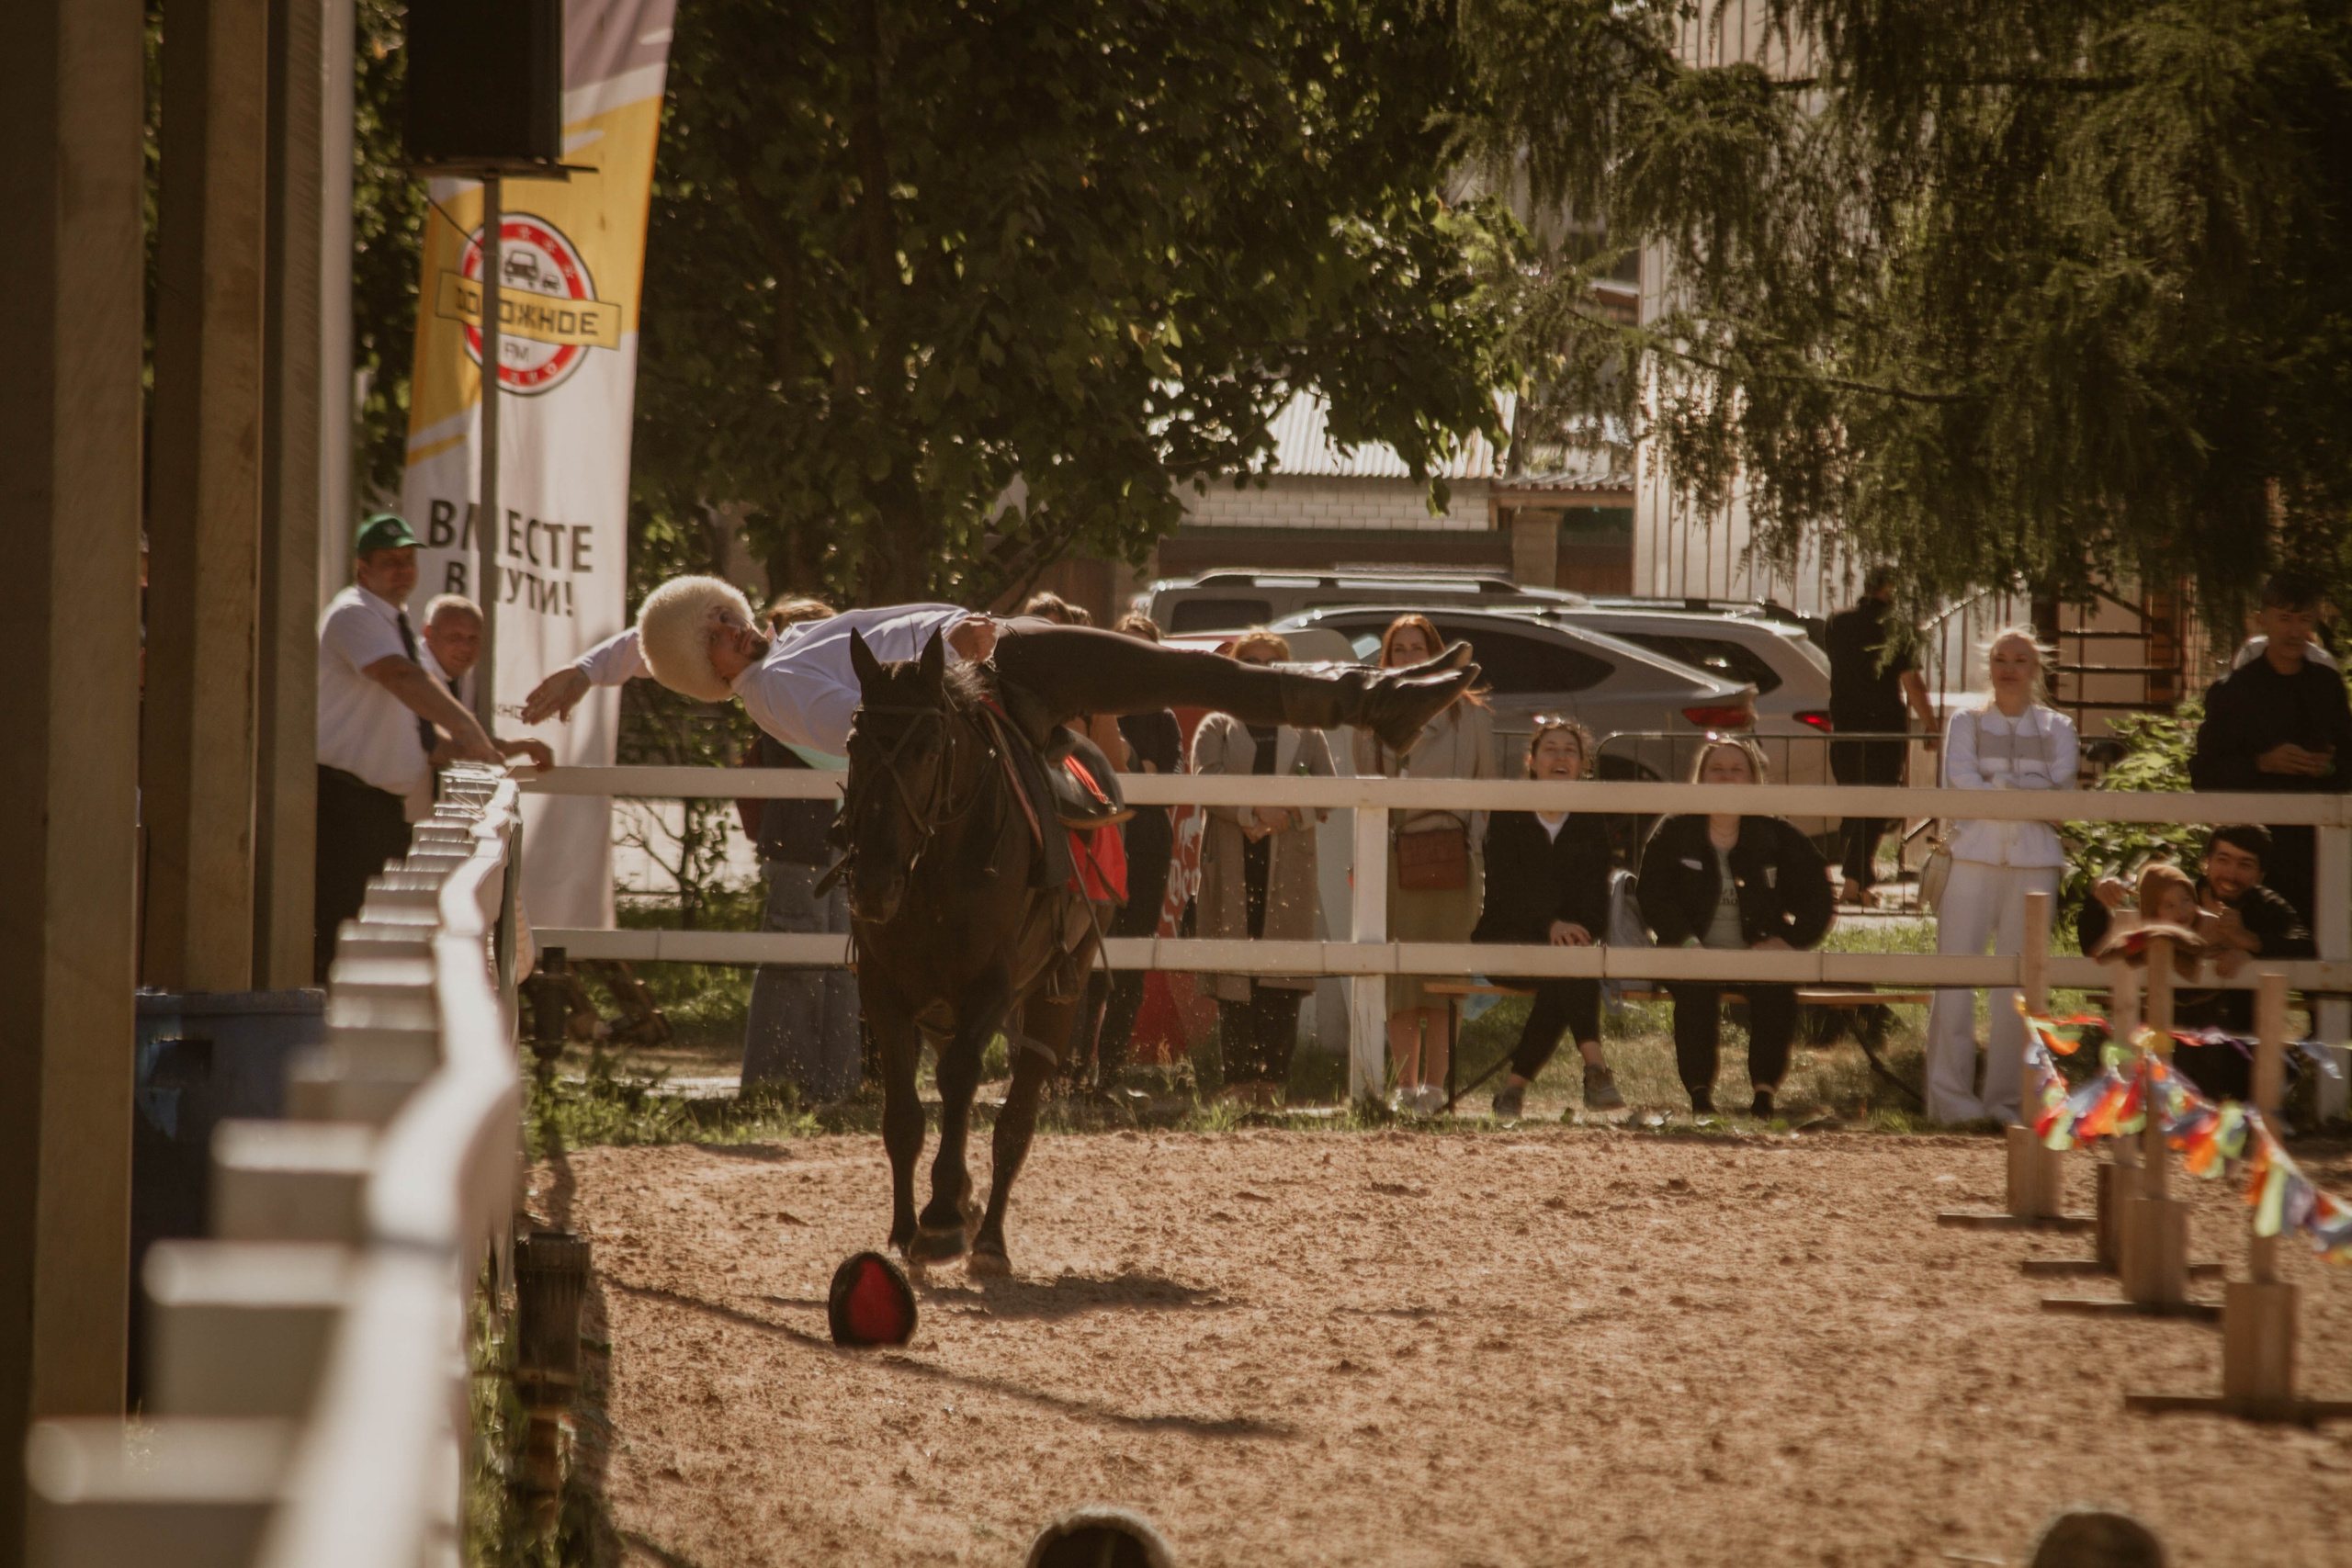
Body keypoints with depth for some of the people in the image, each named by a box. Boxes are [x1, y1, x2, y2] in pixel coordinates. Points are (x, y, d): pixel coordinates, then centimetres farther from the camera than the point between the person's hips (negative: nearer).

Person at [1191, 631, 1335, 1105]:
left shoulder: (1305, 731, 17)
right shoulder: (1216, 728, 13)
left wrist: (1287, 816, -12)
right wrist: (1252, 811, -18)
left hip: (1288, 866, 1)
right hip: (1231, 865, -1)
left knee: (1283, 985, -7)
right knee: (1234, 979, -6)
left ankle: (1272, 1079, -7)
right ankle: (1239, 1080, -7)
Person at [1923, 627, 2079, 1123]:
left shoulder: (2056, 728, 16)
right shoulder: (1966, 723, 14)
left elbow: (2060, 786, 0)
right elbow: (1961, 782, -3)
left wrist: (2001, 784, -7)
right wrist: (2028, 793, -6)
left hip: (2034, 860, 1)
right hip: (1973, 854, -1)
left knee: (2019, 980, -3)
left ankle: (2005, 1098, 0)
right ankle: (1950, 1095, -8)